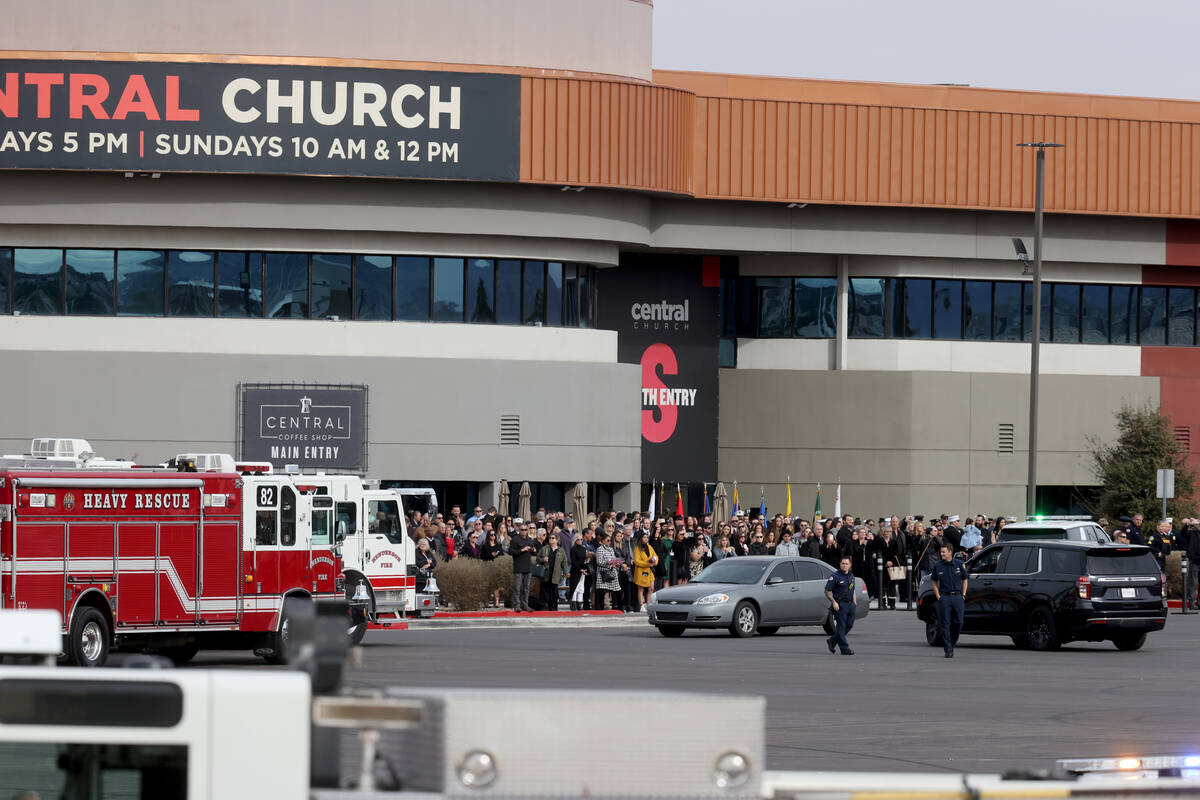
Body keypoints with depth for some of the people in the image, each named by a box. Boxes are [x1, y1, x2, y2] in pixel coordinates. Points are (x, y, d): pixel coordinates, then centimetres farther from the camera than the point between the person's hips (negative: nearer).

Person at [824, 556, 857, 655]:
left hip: (850, 605, 7)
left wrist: (854, 602, 17)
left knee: (849, 625, 6)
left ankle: (832, 641, 23)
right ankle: (844, 649, -3)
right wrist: (833, 602, -17)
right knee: (841, 626, -5)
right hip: (840, 605, -7)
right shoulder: (835, 576, -8)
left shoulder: (851, 576, 13)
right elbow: (827, 591, -8)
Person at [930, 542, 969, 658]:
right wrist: (938, 597, 1)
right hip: (944, 597, -1)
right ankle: (948, 649, -3)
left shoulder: (959, 564, 2)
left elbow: (964, 580, 12)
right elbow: (935, 582, 12)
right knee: (945, 623, -5)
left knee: (958, 622, 1)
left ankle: (952, 644, 20)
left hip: (957, 596, 1)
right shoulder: (937, 566, 3)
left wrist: (963, 595, 4)